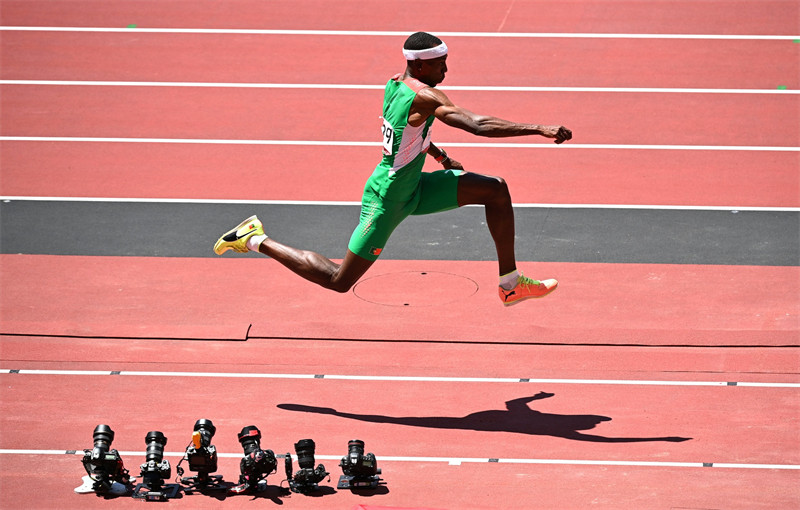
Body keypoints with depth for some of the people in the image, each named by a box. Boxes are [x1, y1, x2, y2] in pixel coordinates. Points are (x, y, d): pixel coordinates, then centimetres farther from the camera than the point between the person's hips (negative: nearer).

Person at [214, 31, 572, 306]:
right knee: (339, 281, 1)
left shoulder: (395, 84, 0)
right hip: (388, 200, -10)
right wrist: (539, 129, -40)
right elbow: (478, 124, -39)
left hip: (413, 188, 10)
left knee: (496, 190, 0)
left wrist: (437, 153, 18)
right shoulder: (424, 96, -28)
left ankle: (510, 284, 8)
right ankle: (256, 240, 15)